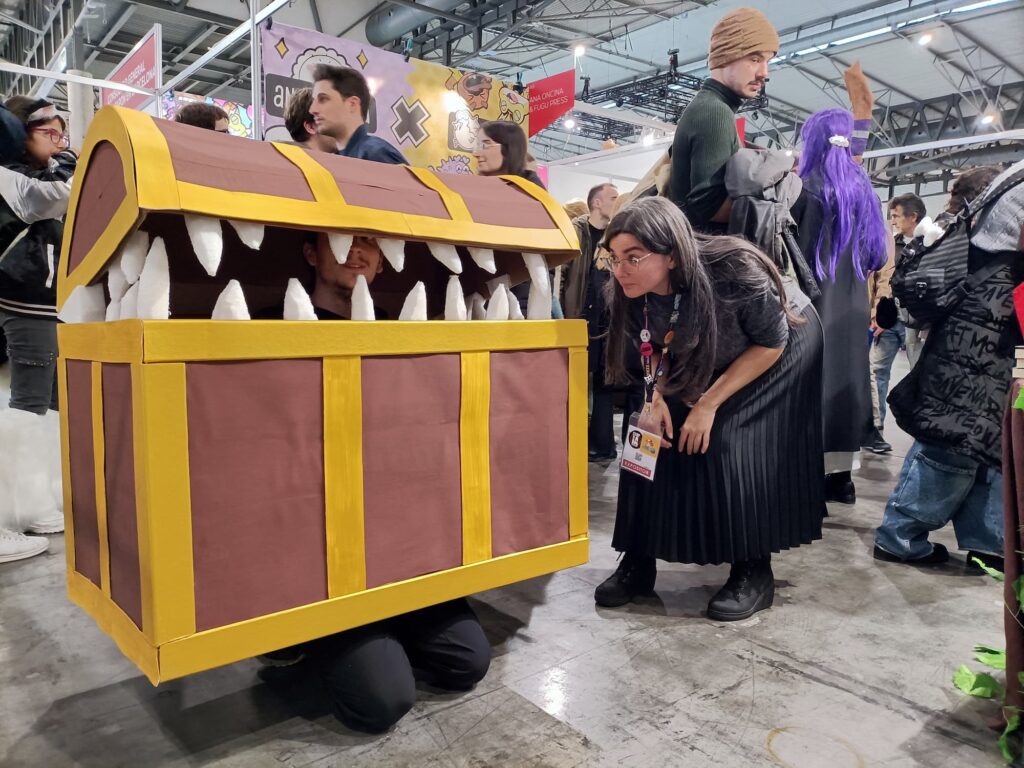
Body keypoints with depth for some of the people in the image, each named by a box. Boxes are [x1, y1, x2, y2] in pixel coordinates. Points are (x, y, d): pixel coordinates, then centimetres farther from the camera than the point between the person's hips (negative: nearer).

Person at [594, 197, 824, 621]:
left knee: (735, 448, -17)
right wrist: (656, 398, -21)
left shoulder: (734, 272, -39)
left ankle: (754, 571, 2)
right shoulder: (630, 294, -24)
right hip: (701, 360, 5)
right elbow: (654, 351, -4)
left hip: (779, 354, -4)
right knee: (655, 437, -7)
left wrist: (709, 403, -25)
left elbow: (771, 343, -23)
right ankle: (639, 559, 6)